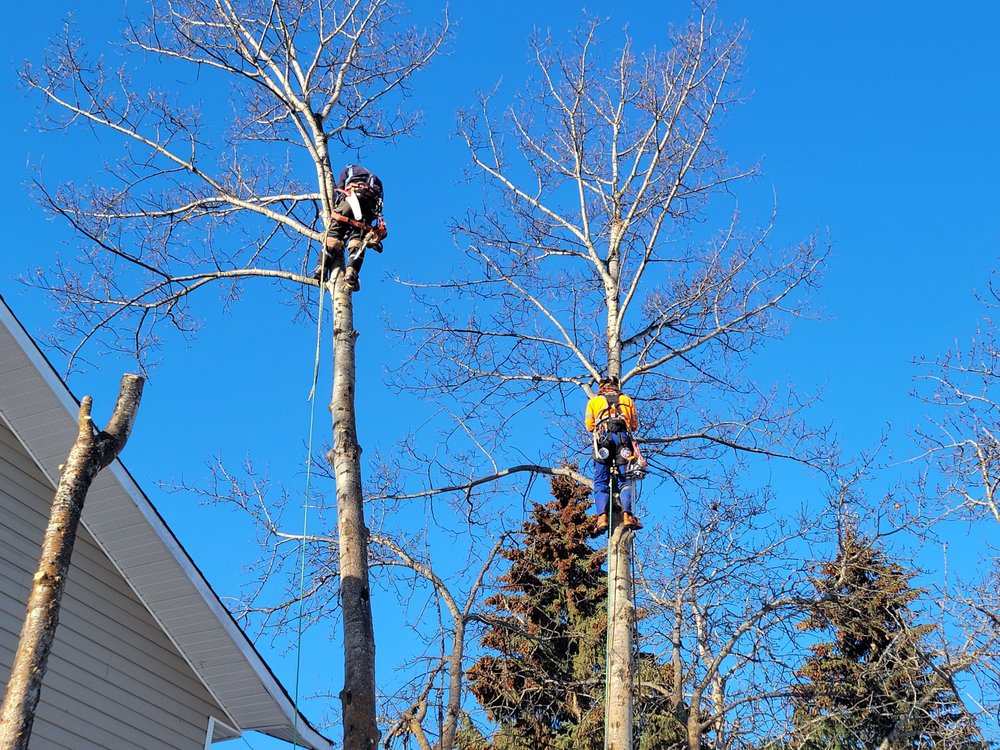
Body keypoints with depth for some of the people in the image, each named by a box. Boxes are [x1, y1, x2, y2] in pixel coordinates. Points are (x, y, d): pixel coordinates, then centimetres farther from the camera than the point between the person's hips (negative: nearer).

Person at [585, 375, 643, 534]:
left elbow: (589, 426, 17)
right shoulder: (627, 400, 24)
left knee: (601, 482, -2)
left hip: (603, 438, 0)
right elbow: (635, 424, 23)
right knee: (625, 480, -3)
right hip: (623, 437, 1)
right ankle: (627, 515, -21)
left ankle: (602, 517, -20)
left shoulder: (594, 401, 22)